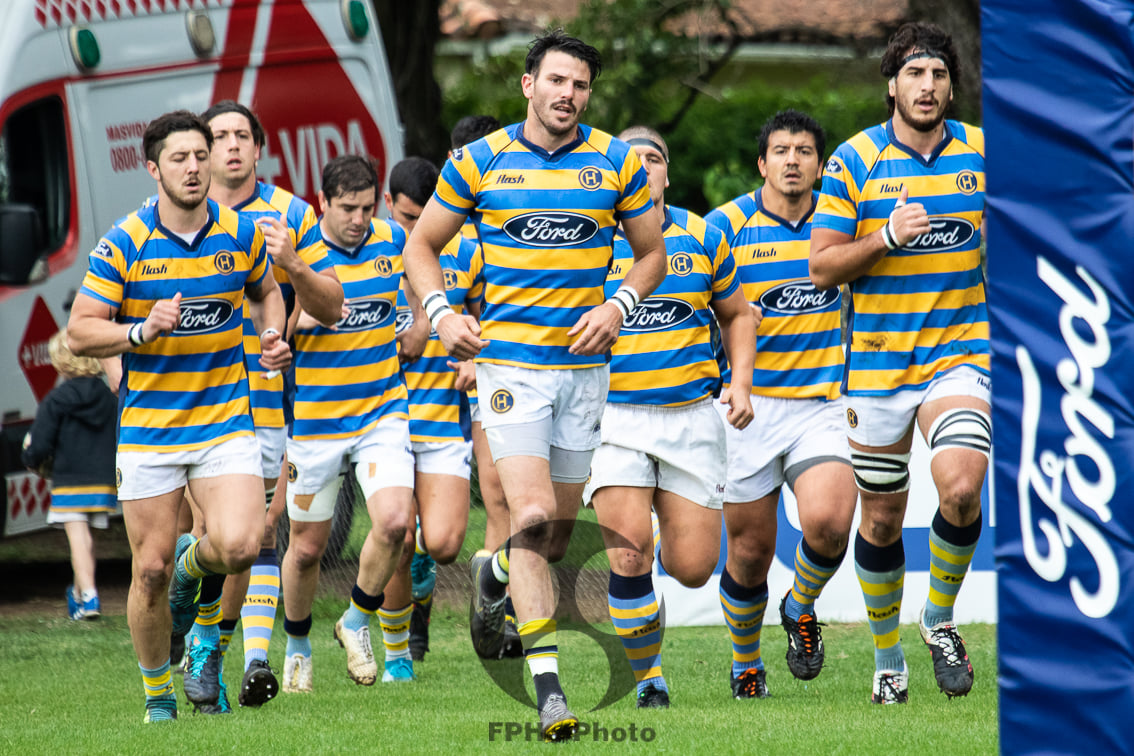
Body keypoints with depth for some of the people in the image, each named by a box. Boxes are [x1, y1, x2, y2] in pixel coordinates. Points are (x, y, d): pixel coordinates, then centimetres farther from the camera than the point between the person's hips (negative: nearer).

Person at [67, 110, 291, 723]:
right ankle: (157, 694, 21)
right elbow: (79, 333, -6)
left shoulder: (240, 233, 0)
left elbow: (265, 289, 21)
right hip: (147, 429, -1)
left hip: (225, 421, 1)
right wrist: (142, 331, -22)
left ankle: (194, 567, 19)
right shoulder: (123, 244, -8)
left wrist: (273, 339, 2)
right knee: (151, 569, 0)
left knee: (238, 546, -18)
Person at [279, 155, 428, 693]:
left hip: (382, 413, 2)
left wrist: (420, 324, 14)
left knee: (395, 523, -18)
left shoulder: (391, 242, -1)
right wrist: (300, 319, -22)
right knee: (307, 548, 7)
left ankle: (357, 622, 6)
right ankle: (297, 645, 33)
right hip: (314, 421, -2)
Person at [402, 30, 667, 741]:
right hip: (508, 360, -3)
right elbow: (422, 243, 10)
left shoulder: (618, 161, 2)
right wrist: (442, 311, -7)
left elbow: (653, 251, 13)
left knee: (562, 526, 11)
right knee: (533, 515, -17)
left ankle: (496, 575, 46)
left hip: (585, 365, 3)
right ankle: (547, 682, -17)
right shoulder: (479, 161, -1)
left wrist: (618, 306, -5)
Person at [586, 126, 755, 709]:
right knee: (628, 550, -18)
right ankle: (647, 677, 1)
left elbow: (736, 315, 18)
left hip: (692, 415, 2)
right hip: (613, 417, -2)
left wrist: (740, 383, 4)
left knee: (692, 568, -2)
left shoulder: (703, 238, 5)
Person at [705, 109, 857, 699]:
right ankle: (746, 665, 29)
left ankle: (802, 608, 9)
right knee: (750, 552, 5)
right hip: (747, 408, -1)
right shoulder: (728, 225, -2)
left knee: (829, 521, -23)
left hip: (821, 404, 1)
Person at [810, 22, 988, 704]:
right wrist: (887, 237, -20)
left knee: (962, 489, -23)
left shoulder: (980, 153, 2)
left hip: (959, 354, 0)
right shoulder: (855, 161, -3)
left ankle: (940, 619, 2)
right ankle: (888, 657, 27)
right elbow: (823, 267, -6)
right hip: (878, 362, 0)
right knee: (882, 519, 7)